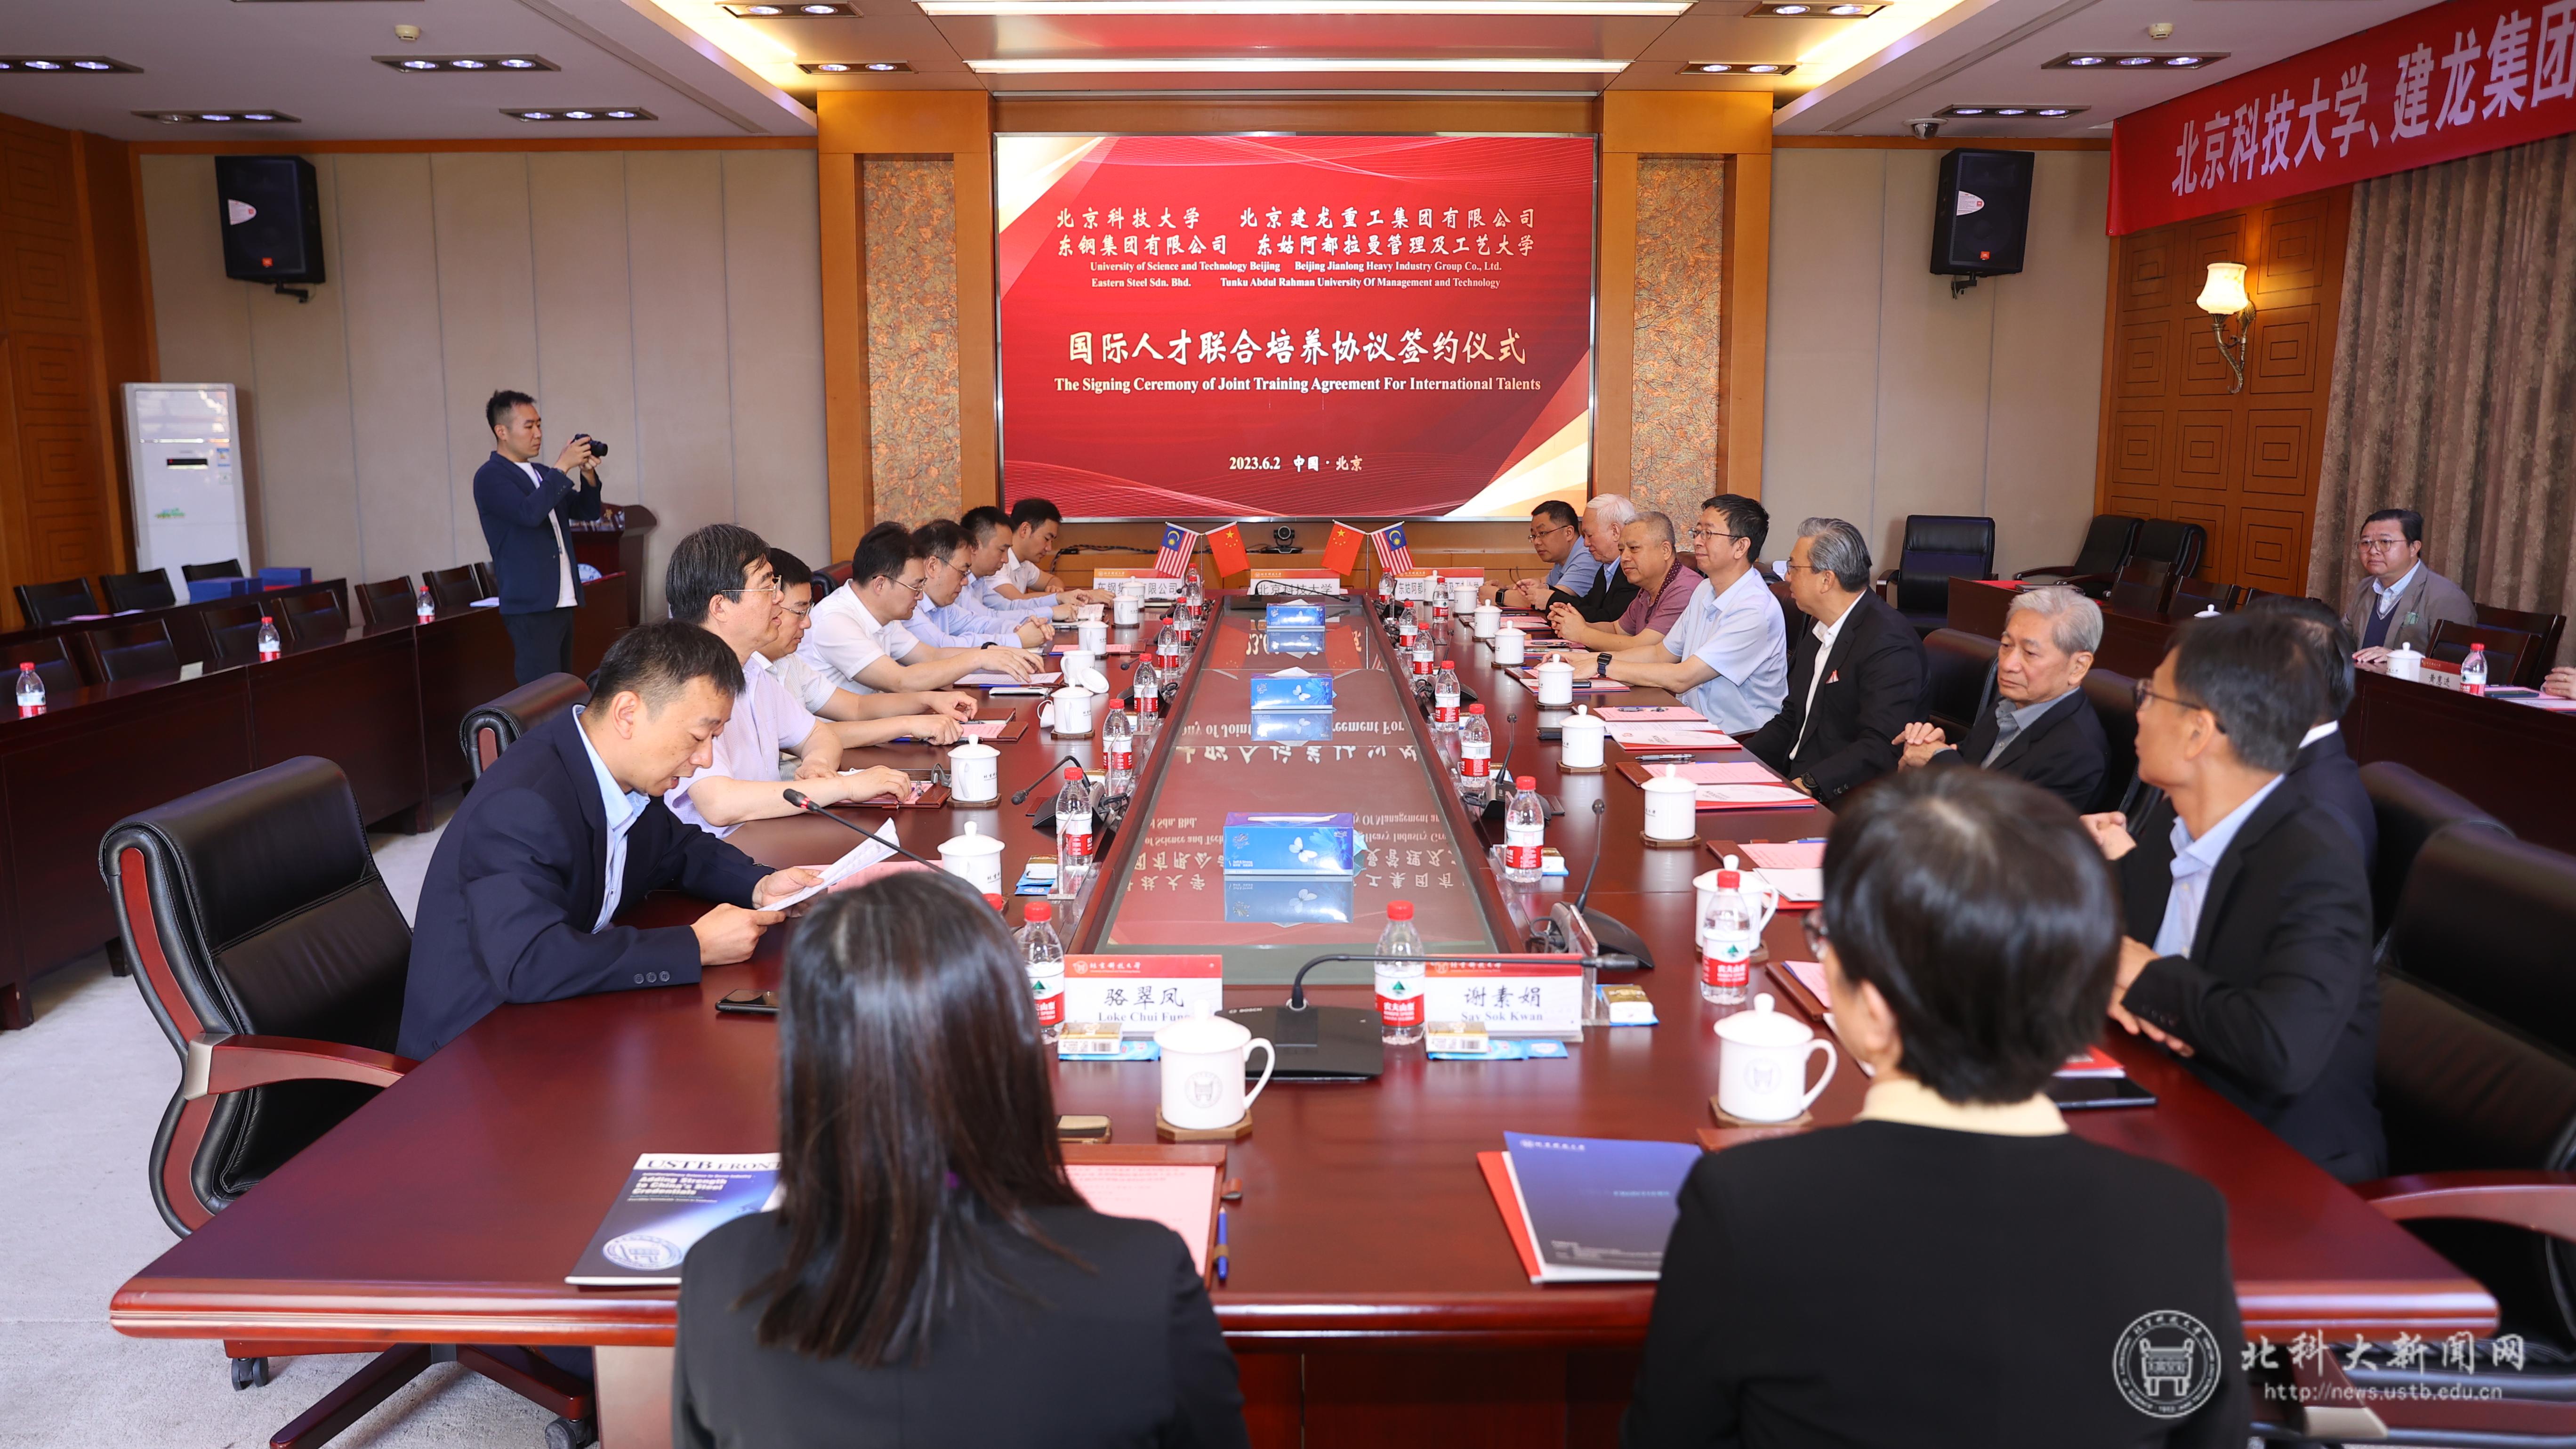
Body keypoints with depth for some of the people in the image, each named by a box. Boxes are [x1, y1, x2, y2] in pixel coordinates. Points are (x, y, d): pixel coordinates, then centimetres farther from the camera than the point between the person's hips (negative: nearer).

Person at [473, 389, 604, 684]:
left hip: (562, 602, 8)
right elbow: (529, 513, -23)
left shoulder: (542, 473, 18)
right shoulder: (490, 477, -7)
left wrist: (588, 475, 1)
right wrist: (563, 467, -19)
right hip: (531, 607, -8)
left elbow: (587, 511, 19)